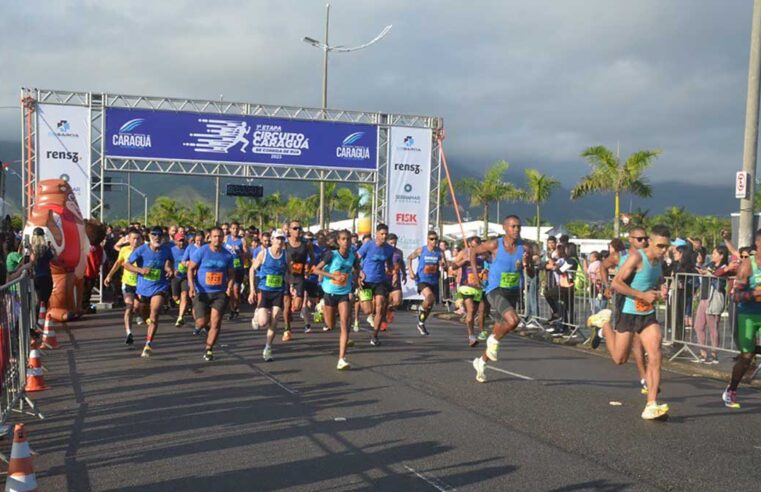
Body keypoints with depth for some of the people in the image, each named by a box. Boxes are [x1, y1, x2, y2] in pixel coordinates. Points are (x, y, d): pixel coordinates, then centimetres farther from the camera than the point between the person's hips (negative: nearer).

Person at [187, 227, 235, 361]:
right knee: (202, 322, -4)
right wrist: (192, 286, -16)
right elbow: (191, 269, -3)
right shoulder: (201, 251, -6)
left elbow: (231, 274, 11)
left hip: (220, 293, 2)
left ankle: (209, 350, 7)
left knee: (216, 322, -7)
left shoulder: (227, 255, 2)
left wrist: (230, 287, -6)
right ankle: (199, 326, 35)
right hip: (201, 292, -2)